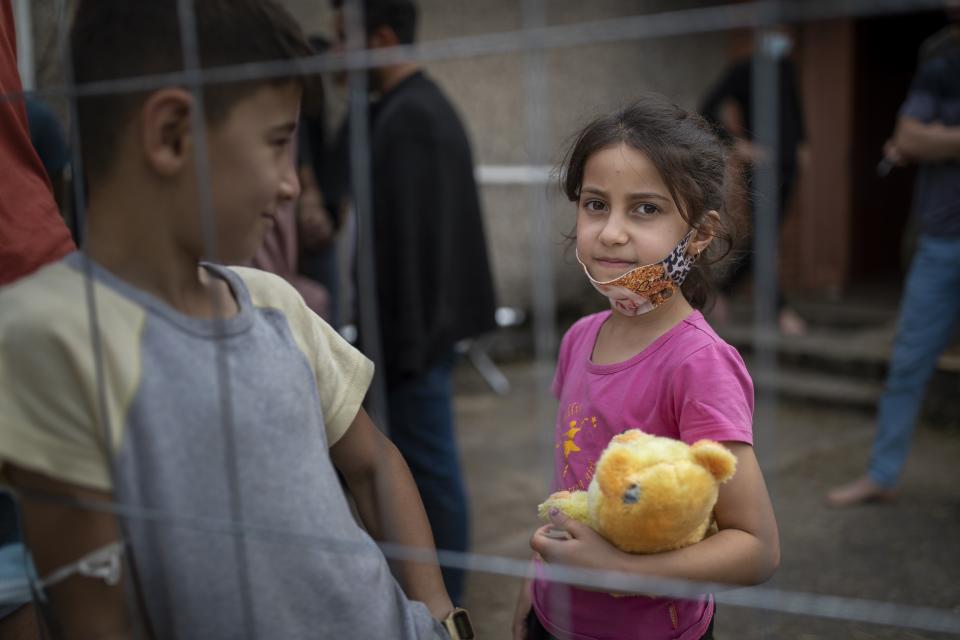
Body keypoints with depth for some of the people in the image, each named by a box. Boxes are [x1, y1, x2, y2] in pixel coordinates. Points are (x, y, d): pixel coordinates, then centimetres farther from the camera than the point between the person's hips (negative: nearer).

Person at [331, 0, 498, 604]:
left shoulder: (403, 117, -17)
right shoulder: (430, 103, 14)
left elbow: (403, 238, -22)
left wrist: (402, 341, -19)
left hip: (415, 326, -10)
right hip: (436, 316, 10)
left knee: (429, 465, 1)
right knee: (432, 462, 18)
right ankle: (439, 587, 31)